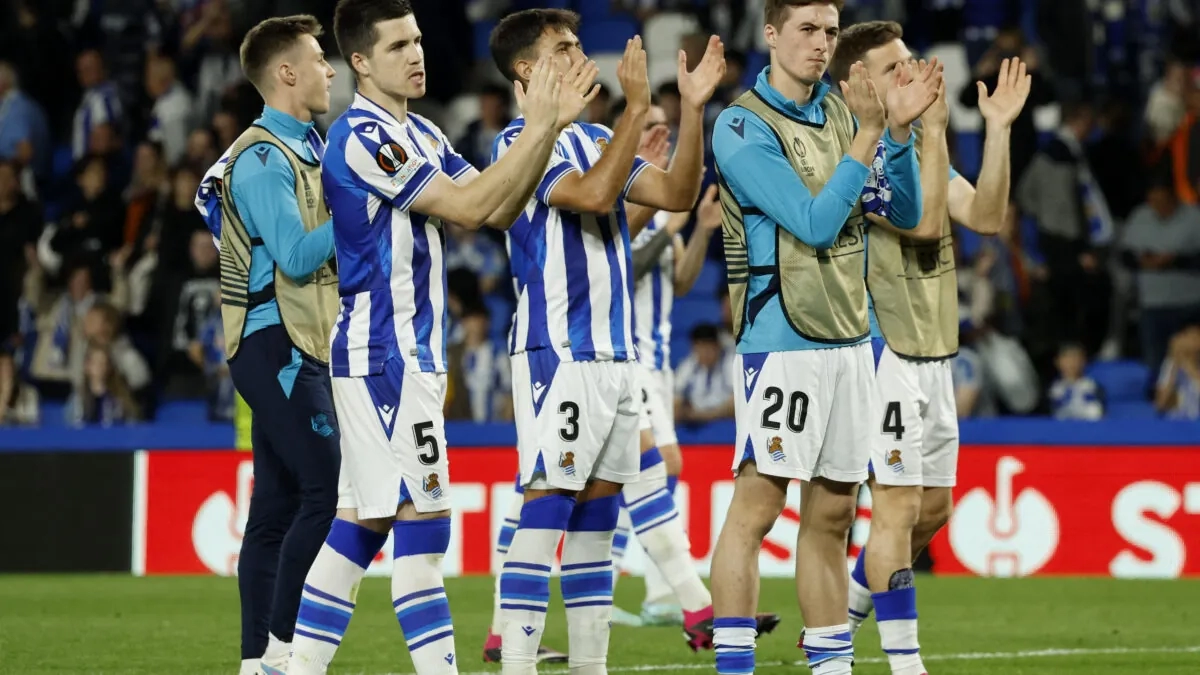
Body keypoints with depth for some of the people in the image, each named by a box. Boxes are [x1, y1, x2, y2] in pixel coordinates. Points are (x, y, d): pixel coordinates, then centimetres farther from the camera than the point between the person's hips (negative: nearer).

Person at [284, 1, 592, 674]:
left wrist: (550, 126, 0)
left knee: (364, 518, 9)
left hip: (411, 353, 10)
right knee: (422, 518, -9)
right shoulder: (363, 138, -15)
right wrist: (538, 128, -16)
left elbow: (500, 210, 11)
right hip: (384, 356, -10)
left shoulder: (422, 134, 15)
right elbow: (467, 207, -18)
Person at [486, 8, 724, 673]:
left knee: (597, 514, 8)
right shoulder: (522, 142, -8)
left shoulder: (595, 140, 17)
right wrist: (637, 106, -23)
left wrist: (692, 107, 2)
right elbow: (592, 195, -23)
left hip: (614, 354, 8)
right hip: (556, 353, -8)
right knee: (546, 511, -13)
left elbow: (677, 194, 11)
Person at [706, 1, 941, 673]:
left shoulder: (840, 112, 12)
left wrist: (900, 131, -4)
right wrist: (869, 133, -18)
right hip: (782, 341, -7)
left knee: (832, 517, 9)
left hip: (851, 341, 7)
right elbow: (816, 224, -16)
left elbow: (907, 213, 10)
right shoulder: (745, 126, -9)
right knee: (756, 506, -9)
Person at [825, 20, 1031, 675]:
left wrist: (999, 128, -3)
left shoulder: (916, 146, 14)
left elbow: (985, 216, 5)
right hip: (885, 351, -9)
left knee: (932, 509, 13)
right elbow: (925, 220, -24)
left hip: (934, 351, 9)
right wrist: (933, 126, -25)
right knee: (900, 508, -9)